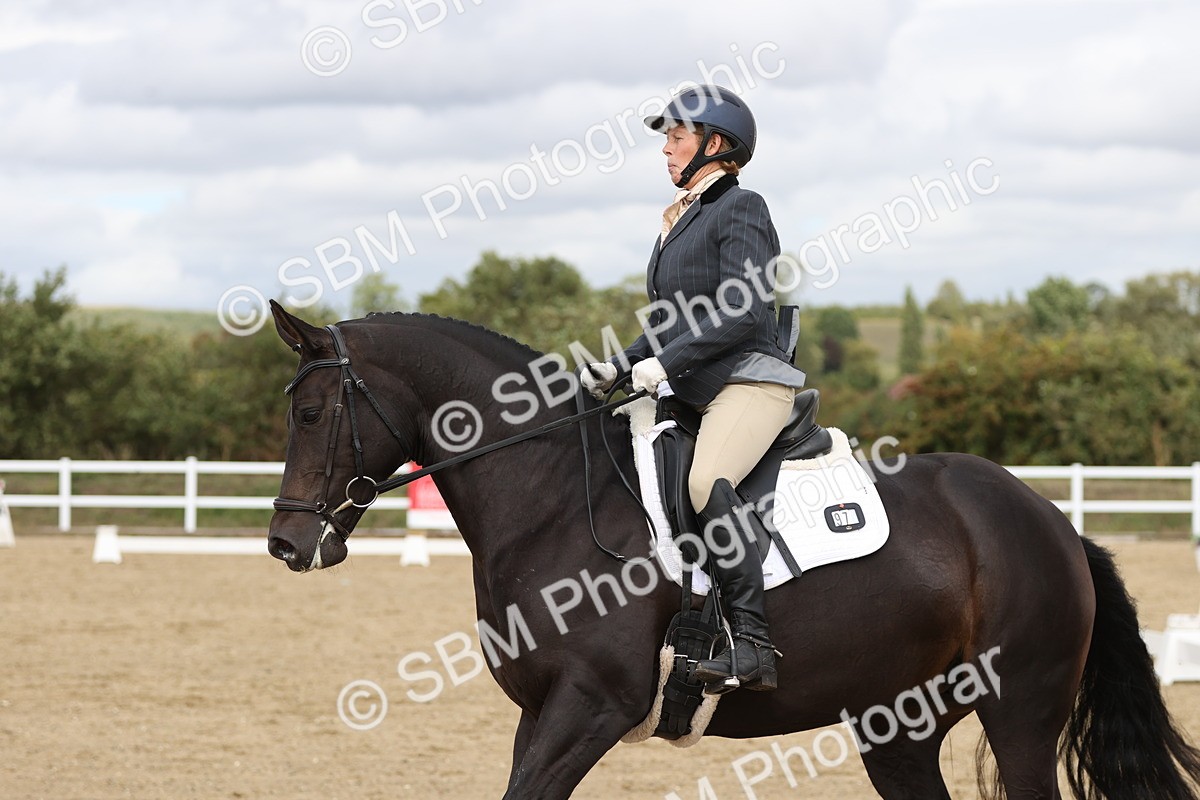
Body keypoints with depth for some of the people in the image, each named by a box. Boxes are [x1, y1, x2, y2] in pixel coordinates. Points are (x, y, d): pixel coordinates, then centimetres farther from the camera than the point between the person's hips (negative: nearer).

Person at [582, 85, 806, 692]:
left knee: (707, 481, -35)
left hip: (750, 381, -11)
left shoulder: (739, 210, -5)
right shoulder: (680, 220, 21)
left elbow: (745, 311, -17)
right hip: (694, 393, 11)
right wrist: (617, 367, 10)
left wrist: (666, 362, -20)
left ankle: (752, 644, -40)